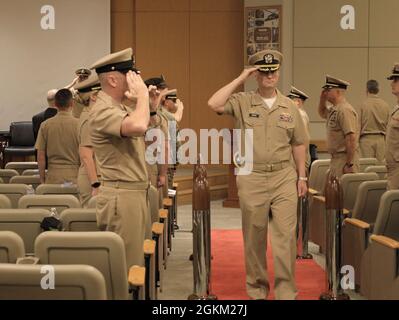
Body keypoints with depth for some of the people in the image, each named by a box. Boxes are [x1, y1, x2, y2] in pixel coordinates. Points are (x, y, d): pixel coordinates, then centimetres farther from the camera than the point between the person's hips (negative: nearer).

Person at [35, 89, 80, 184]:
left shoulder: (45, 125, 0)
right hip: (73, 176, -1)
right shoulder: (78, 124, -5)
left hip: (53, 177, 2)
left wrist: (42, 180, 11)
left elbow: (41, 156, 2)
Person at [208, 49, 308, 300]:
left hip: (284, 177, 1)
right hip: (252, 178, -1)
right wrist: (240, 79, -11)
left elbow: (298, 144, 13)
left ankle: (286, 291, 4)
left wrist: (302, 177, 9)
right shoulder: (242, 102, 0)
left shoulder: (289, 107, 8)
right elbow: (214, 104, -18)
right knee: (254, 238, 9)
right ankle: (257, 289, 23)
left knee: (286, 236, -3)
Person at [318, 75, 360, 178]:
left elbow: (351, 138, -24)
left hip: (345, 159, -10)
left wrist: (349, 164, -25)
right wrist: (322, 98, 17)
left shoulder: (345, 110, -18)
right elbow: (322, 113, 37)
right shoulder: (333, 109, 13)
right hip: (336, 158, 10)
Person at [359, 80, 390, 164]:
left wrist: (356, 141, 6)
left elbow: (358, 126, -4)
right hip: (381, 139, 3)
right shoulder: (385, 105, 2)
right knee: (381, 164, 4)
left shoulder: (363, 105, -6)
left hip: (366, 139, -3)